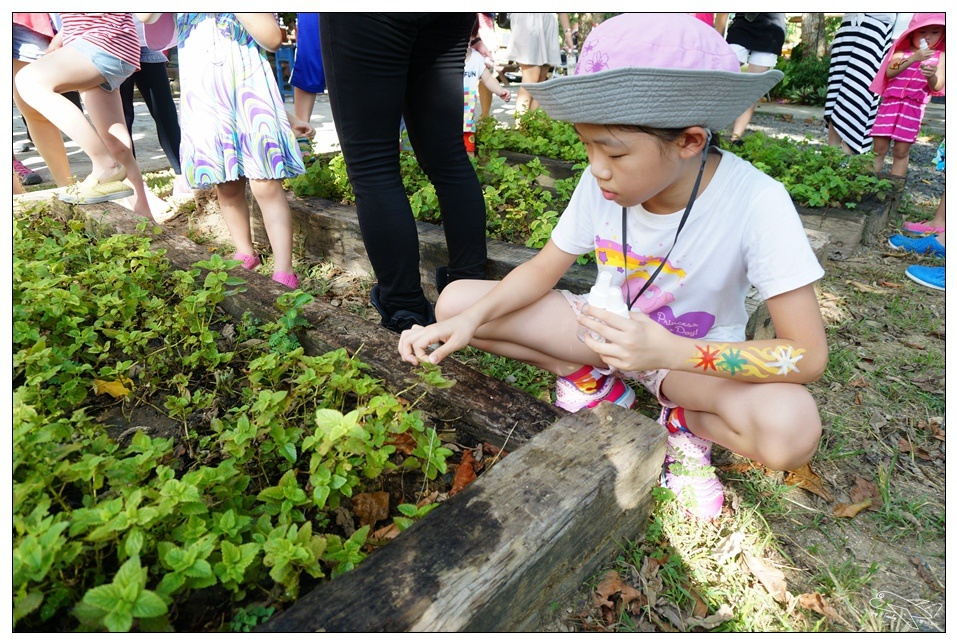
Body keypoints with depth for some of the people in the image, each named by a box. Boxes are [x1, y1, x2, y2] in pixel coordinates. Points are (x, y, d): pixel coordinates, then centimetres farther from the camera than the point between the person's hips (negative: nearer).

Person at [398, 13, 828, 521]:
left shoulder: (756, 203, -28)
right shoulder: (603, 182, -18)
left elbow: (809, 355, -27)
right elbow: (543, 269, -7)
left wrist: (672, 352, -40)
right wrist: (471, 318, -25)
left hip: (697, 355, -2)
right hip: (609, 328, 3)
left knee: (792, 430, -36)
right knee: (454, 301, -11)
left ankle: (686, 420, -2)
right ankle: (592, 381, 0)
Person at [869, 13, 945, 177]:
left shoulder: (940, 56, 7)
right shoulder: (901, 52, 6)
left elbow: (937, 88, -1)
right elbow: (889, 73, -14)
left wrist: (931, 76, -21)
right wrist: (912, 59, -23)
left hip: (913, 108, 0)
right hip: (890, 104, 0)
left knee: (902, 151, 0)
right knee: (879, 148, -2)